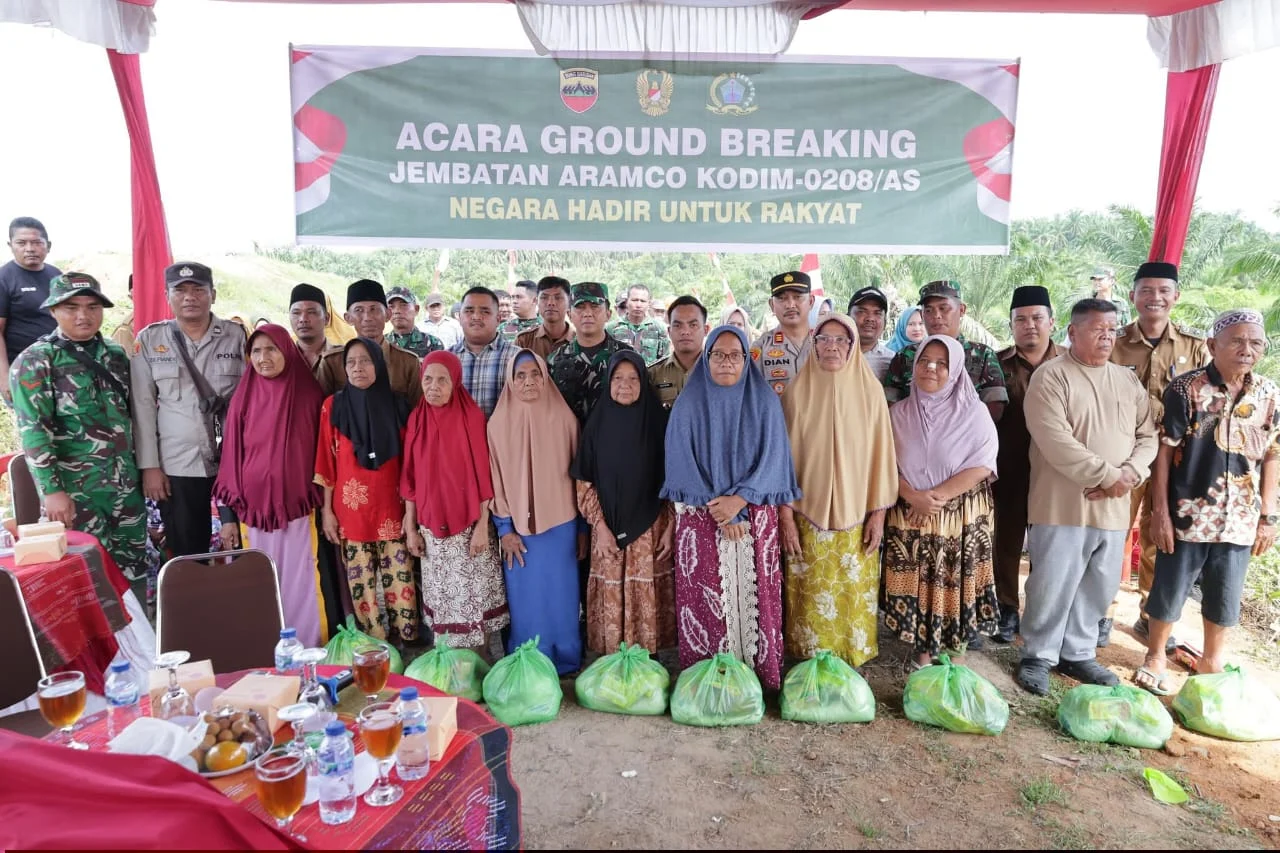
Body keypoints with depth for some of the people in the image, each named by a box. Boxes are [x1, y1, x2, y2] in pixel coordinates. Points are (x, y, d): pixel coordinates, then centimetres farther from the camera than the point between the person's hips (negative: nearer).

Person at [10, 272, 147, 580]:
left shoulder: (116, 355, 9)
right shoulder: (35, 361, -6)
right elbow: (32, 431, -11)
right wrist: (52, 490, -16)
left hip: (126, 484, 5)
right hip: (75, 490, -4)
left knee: (134, 569, 11)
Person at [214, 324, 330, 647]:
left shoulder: (311, 395, 0)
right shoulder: (244, 399, 2)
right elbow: (231, 458, 4)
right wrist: (228, 515, 2)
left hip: (299, 508, -1)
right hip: (254, 508, 1)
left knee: (301, 584, 3)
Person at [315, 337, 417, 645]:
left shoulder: (397, 405, 3)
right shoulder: (333, 406, 1)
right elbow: (326, 461, 2)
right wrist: (326, 510, 0)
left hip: (392, 510, 1)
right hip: (351, 512, 0)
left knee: (400, 580, 3)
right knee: (362, 583, 6)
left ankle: (406, 643, 17)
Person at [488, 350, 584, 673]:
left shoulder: (564, 419, -3)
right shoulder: (499, 423, -2)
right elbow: (495, 479, 0)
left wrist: (583, 527, 3)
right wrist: (504, 528, -4)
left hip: (560, 524, 0)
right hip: (518, 526, 0)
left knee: (560, 597, 8)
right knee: (525, 599, 8)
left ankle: (565, 663, 26)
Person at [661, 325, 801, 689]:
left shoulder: (765, 402, 3)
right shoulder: (689, 404, 1)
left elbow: (772, 458, -4)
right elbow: (681, 462, -5)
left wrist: (737, 500, -16)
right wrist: (718, 508, -13)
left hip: (755, 515, 1)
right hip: (702, 517, 0)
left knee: (754, 595, 3)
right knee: (705, 598, 2)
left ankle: (758, 675, 16)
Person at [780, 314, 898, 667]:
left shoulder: (870, 390, -1)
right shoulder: (798, 390, -2)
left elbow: (880, 454, 2)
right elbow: (787, 454, -1)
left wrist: (878, 512, 0)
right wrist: (785, 513, -4)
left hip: (856, 512, 1)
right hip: (808, 511, 0)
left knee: (853, 593, 7)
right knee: (810, 594, 6)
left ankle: (853, 660, 26)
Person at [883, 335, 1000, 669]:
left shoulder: (974, 412, -2)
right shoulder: (898, 413, 5)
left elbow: (982, 465, -9)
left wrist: (937, 496, -16)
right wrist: (913, 496, -16)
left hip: (960, 517, -1)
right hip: (909, 516, 2)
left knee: (955, 583, 2)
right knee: (917, 584, 3)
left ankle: (957, 650, 19)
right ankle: (922, 650, 17)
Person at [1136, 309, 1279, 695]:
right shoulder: (1185, 389, -10)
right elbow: (1164, 452, -9)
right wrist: (1160, 512, -11)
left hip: (1240, 521, 4)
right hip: (1187, 515, -4)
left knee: (1225, 598, 16)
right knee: (1169, 591, 8)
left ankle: (1212, 660, 36)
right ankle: (1155, 657, 27)